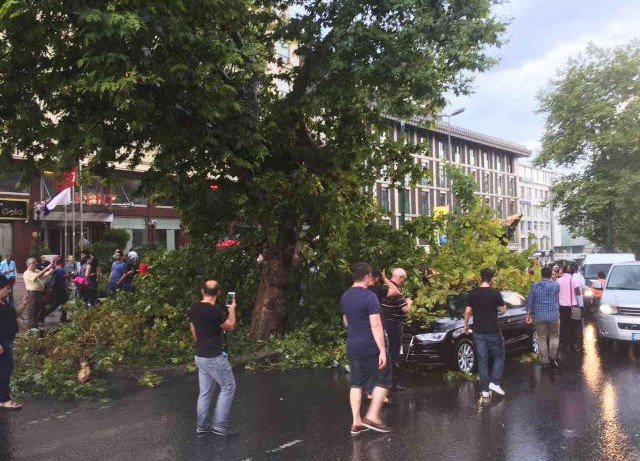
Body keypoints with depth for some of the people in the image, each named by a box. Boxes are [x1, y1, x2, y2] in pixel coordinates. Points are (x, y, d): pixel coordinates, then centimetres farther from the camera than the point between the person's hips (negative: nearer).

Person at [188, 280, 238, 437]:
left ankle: (202, 426, 22)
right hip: (214, 357, -8)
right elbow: (230, 327, -6)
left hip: (200, 356, 8)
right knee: (228, 387, 6)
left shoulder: (194, 308, 2)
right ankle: (219, 424, 7)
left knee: (205, 392, 16)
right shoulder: (215, 311, -22)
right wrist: (232, 310, 9)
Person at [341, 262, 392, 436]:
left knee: (356, 384, 11)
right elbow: (376, 325, -21)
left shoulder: (345, 296, 9)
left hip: (352, 348, 7)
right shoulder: (369, 296, -16)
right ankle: (372, 416, 4)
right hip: (371, 348, -7)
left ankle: (356, 422, 12)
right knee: (383, 381, 7)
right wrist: (382, 350, -20)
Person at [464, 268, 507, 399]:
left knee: (482, 359, 8)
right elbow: (503, 310, -2)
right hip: (493, 331, -3)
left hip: (478, 332, 3)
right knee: (499, 356, 15)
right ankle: (494, 382, 3)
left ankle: (485, 389, 10)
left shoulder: (473, 293, -2)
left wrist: (466, 325, 13)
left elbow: (467, 311, 0)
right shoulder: (495, 293, -11)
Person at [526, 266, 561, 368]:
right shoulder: (556, 285, -5)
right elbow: (557, 300, 12)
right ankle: (552, 357, 3)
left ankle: (544, 361, 10)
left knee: (542, 339, 8)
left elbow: (530, 301, 1)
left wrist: (529, 314, 11)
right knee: (554, 337, 14)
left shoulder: (535, 286, -4)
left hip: (539, 317, 1)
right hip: (553, 315, 0)